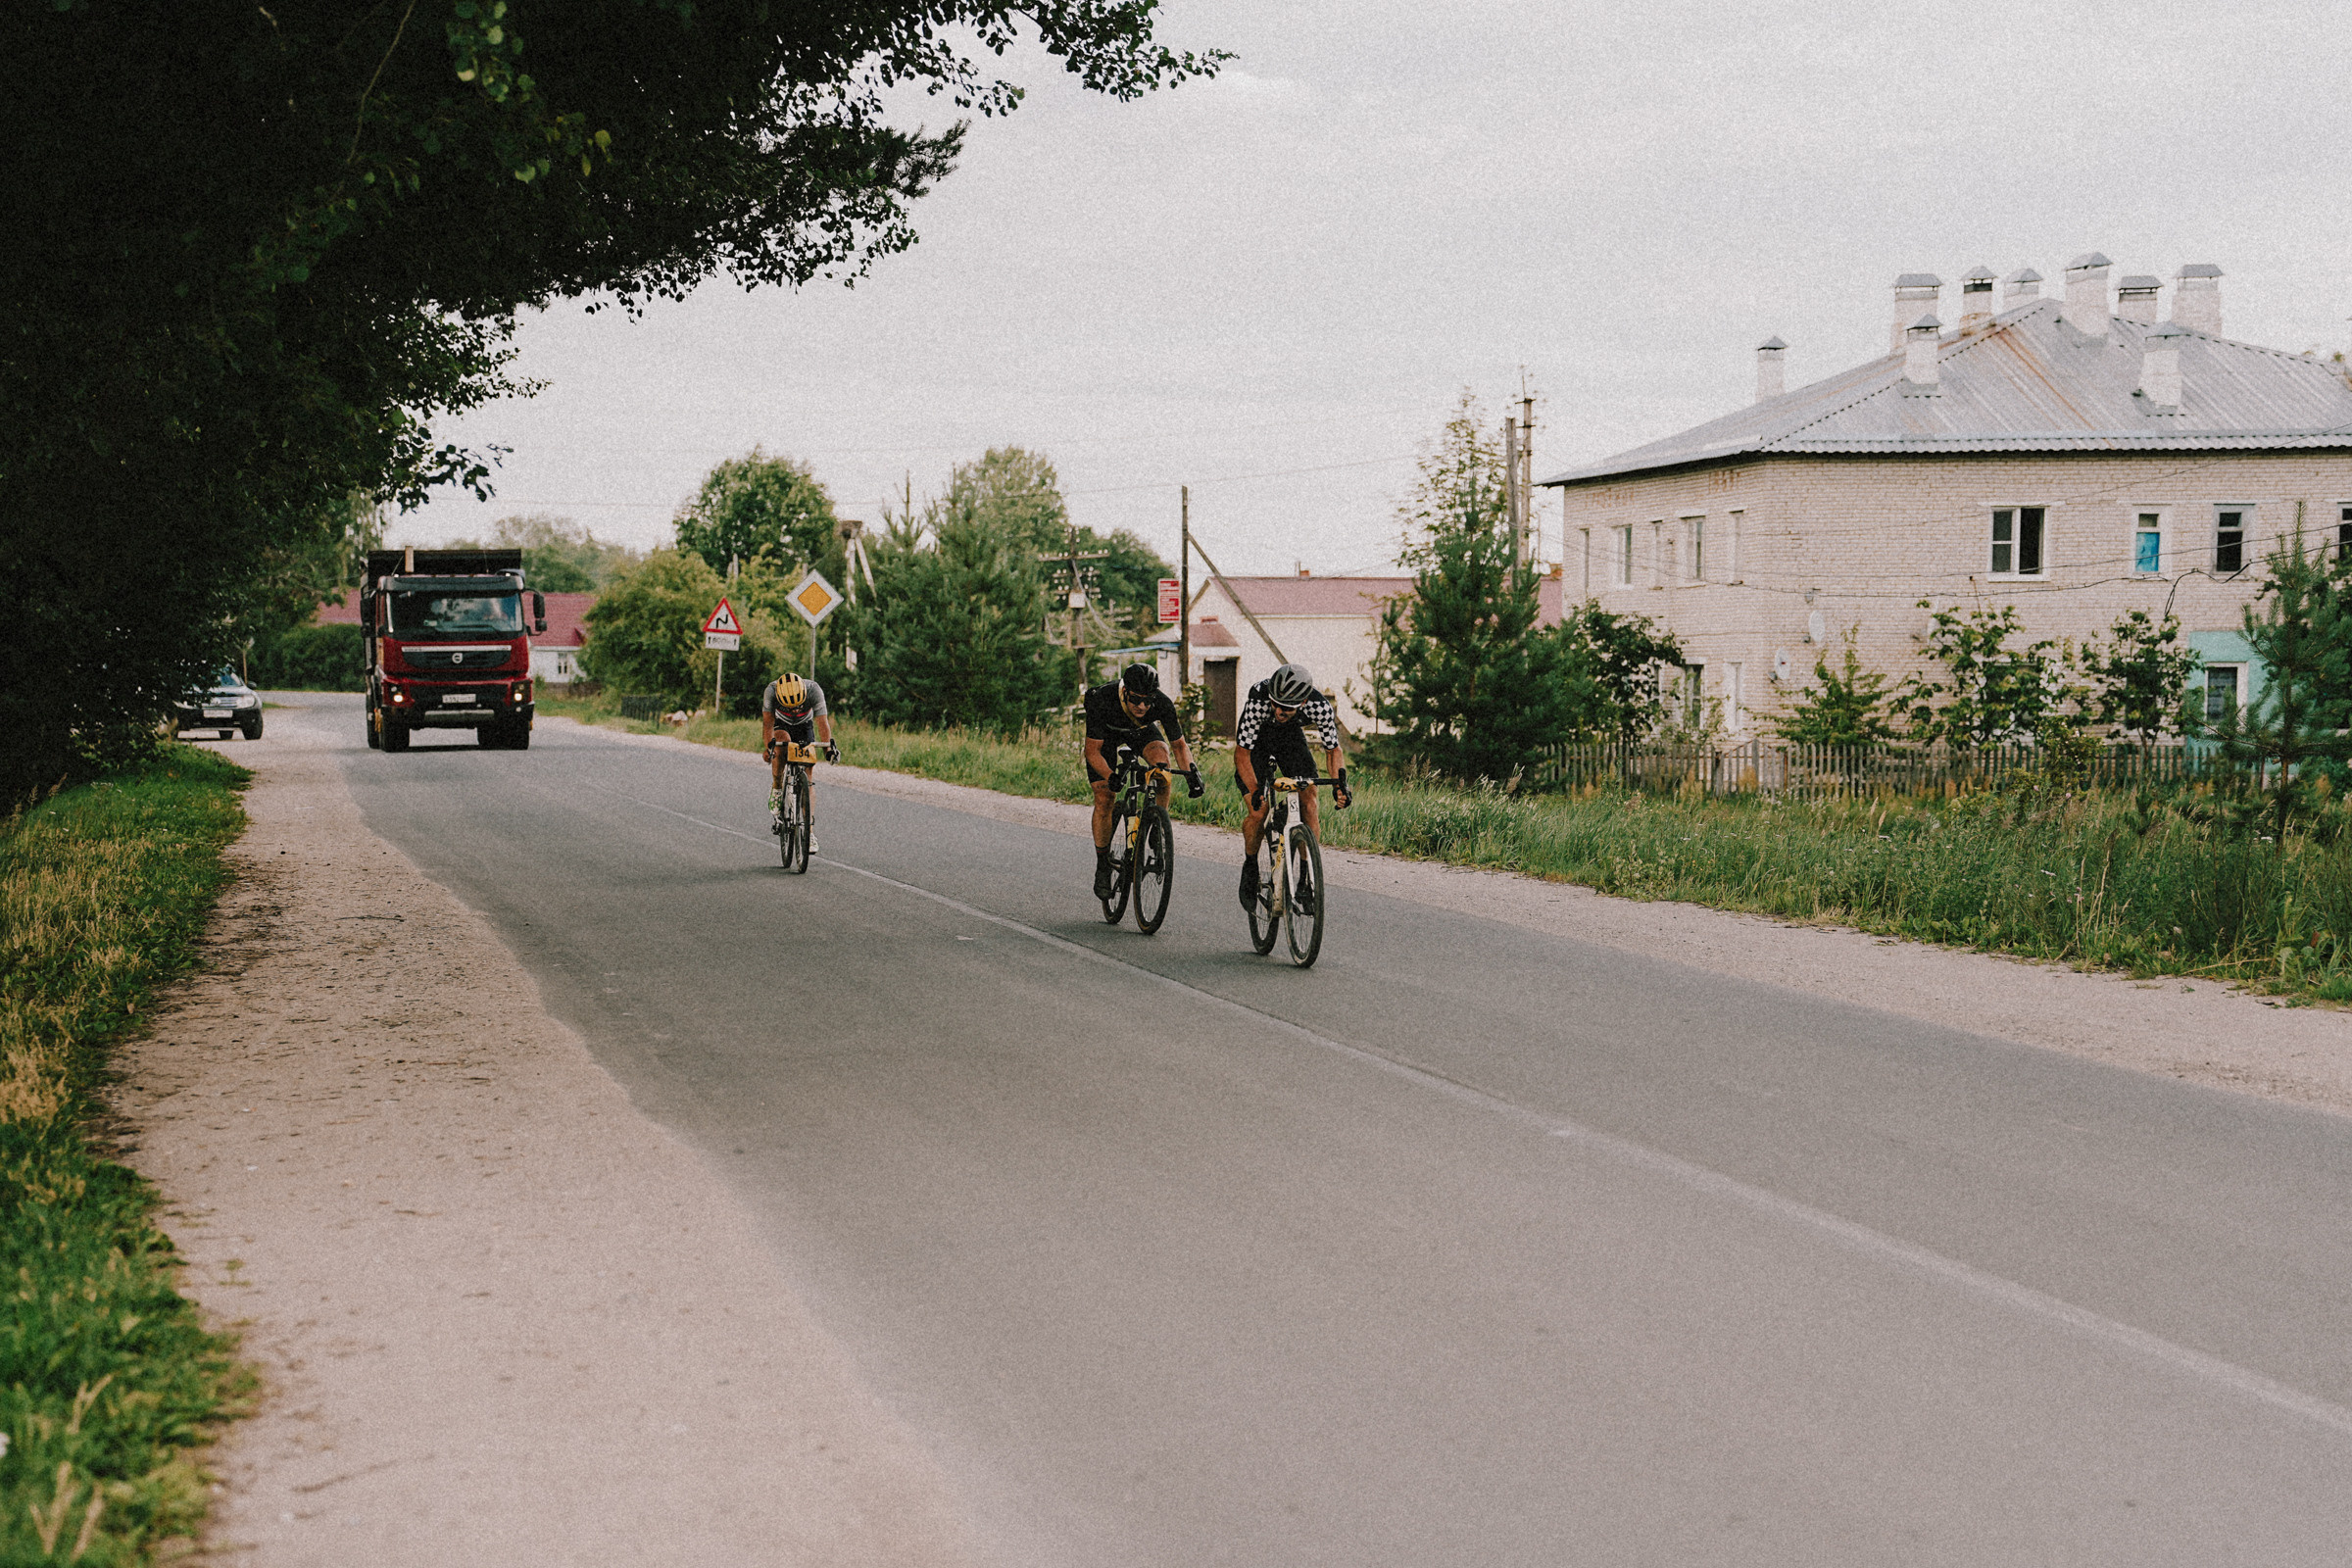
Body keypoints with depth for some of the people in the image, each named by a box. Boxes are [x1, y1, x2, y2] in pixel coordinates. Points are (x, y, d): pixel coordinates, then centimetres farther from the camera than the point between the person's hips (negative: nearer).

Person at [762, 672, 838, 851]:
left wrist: (829, 746, -49)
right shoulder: (771, 691, -32)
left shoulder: (814, 690, -32)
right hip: (781, 725, -1)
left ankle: (809, 832, -7)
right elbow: (768, 722, -36)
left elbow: (823, 722, -35)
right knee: (782, 744, -37)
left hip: (805, 726, 1)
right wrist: (768, 746, -52)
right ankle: (776, 792, -17)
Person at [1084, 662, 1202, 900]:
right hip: (1107, 733, -1)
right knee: (1103, 800, -10)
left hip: (1142, 730, 1)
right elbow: (1092, 751, -31)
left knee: (1162, 763, -30)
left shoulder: (1162, 704, -34)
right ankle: (1103, 866, 8)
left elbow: (1180, 744, -17)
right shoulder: (1102, 700, -40)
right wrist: (1111, 777, -48)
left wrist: (1191, 772, -35)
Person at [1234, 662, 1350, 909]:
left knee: (1308, 803, -15)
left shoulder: (1320, 706, -33)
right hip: (1257, 741, -2)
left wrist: (1339, 782, -33)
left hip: (1292, 737, 2)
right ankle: (1250, 865, 11)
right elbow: (1242, 752, -32)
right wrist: (1255, 790, -45)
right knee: (1259, 811, -16)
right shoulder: (1258, 702, -40)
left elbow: (1332, 749, -16)